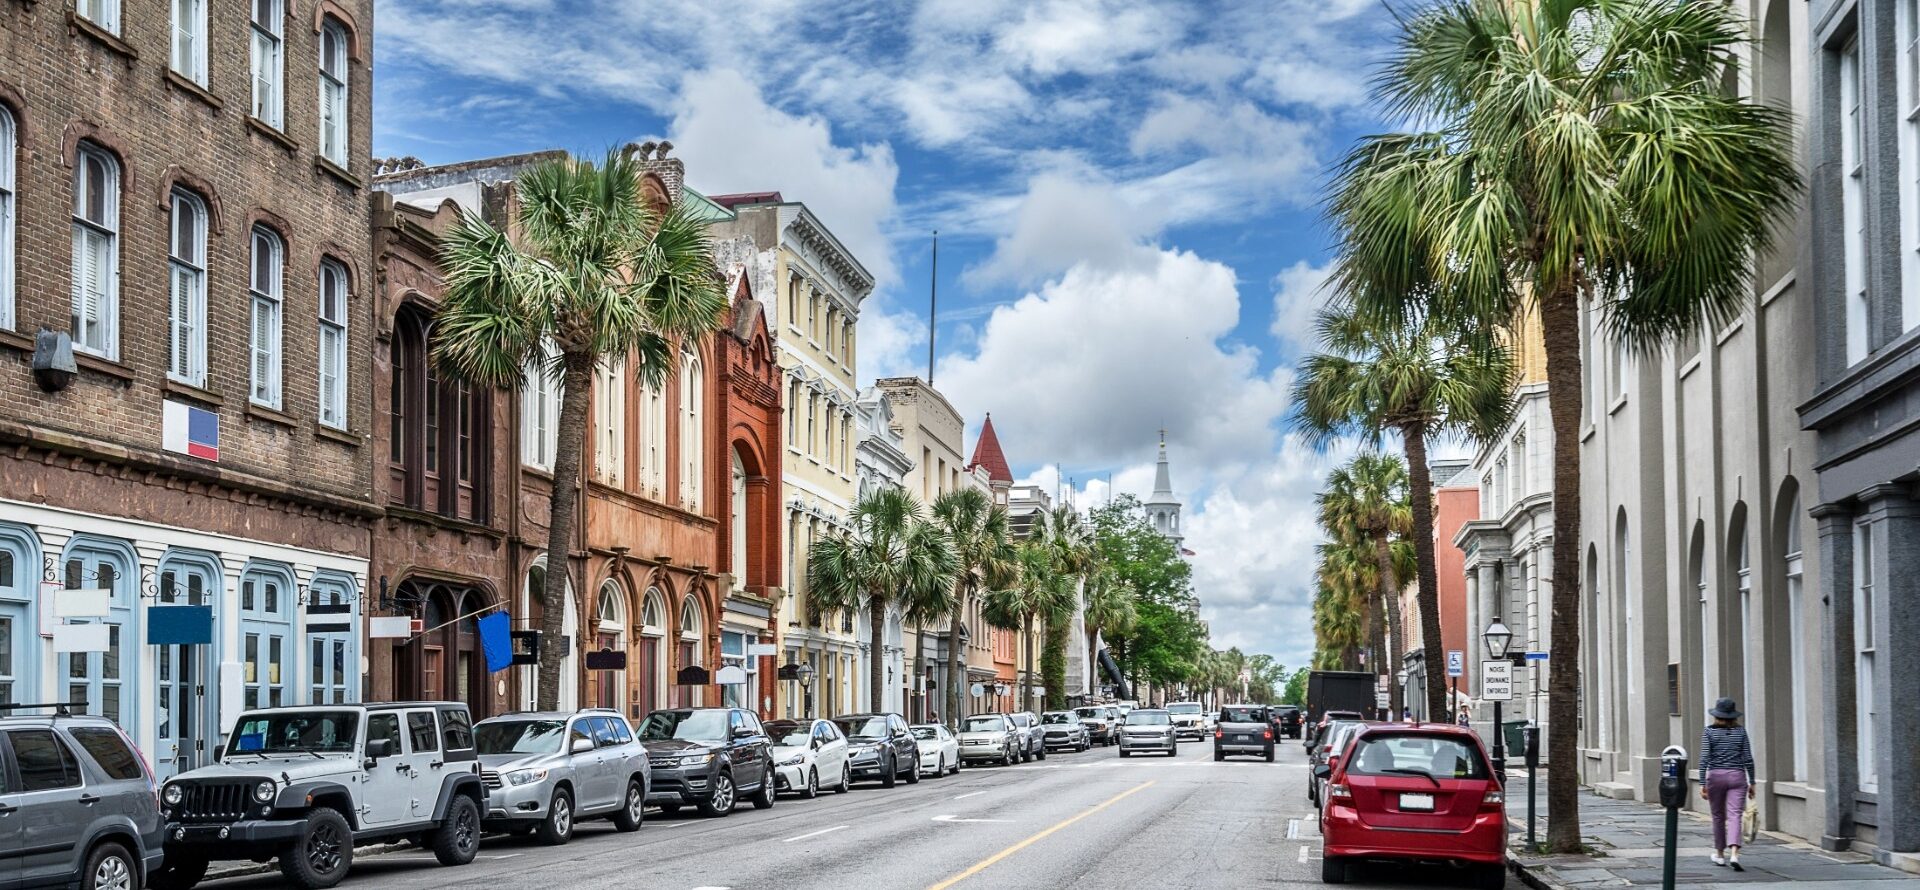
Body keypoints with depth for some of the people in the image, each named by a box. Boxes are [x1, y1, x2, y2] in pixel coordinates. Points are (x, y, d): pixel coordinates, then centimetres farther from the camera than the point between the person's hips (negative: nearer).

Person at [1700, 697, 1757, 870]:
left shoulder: (1709, 731, -2)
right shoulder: (1740, 731, 2)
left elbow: (1704, 758, -8)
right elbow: (1748, 759, 1)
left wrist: (1702, 783, -6)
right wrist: (1752, 782, 8)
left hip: (1716, 777, 0)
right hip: (1737, 777, 0)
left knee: (1718, 817, 15)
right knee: (1734, 816, -6)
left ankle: (1719, 854, 27)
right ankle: (1734, 854, -24)